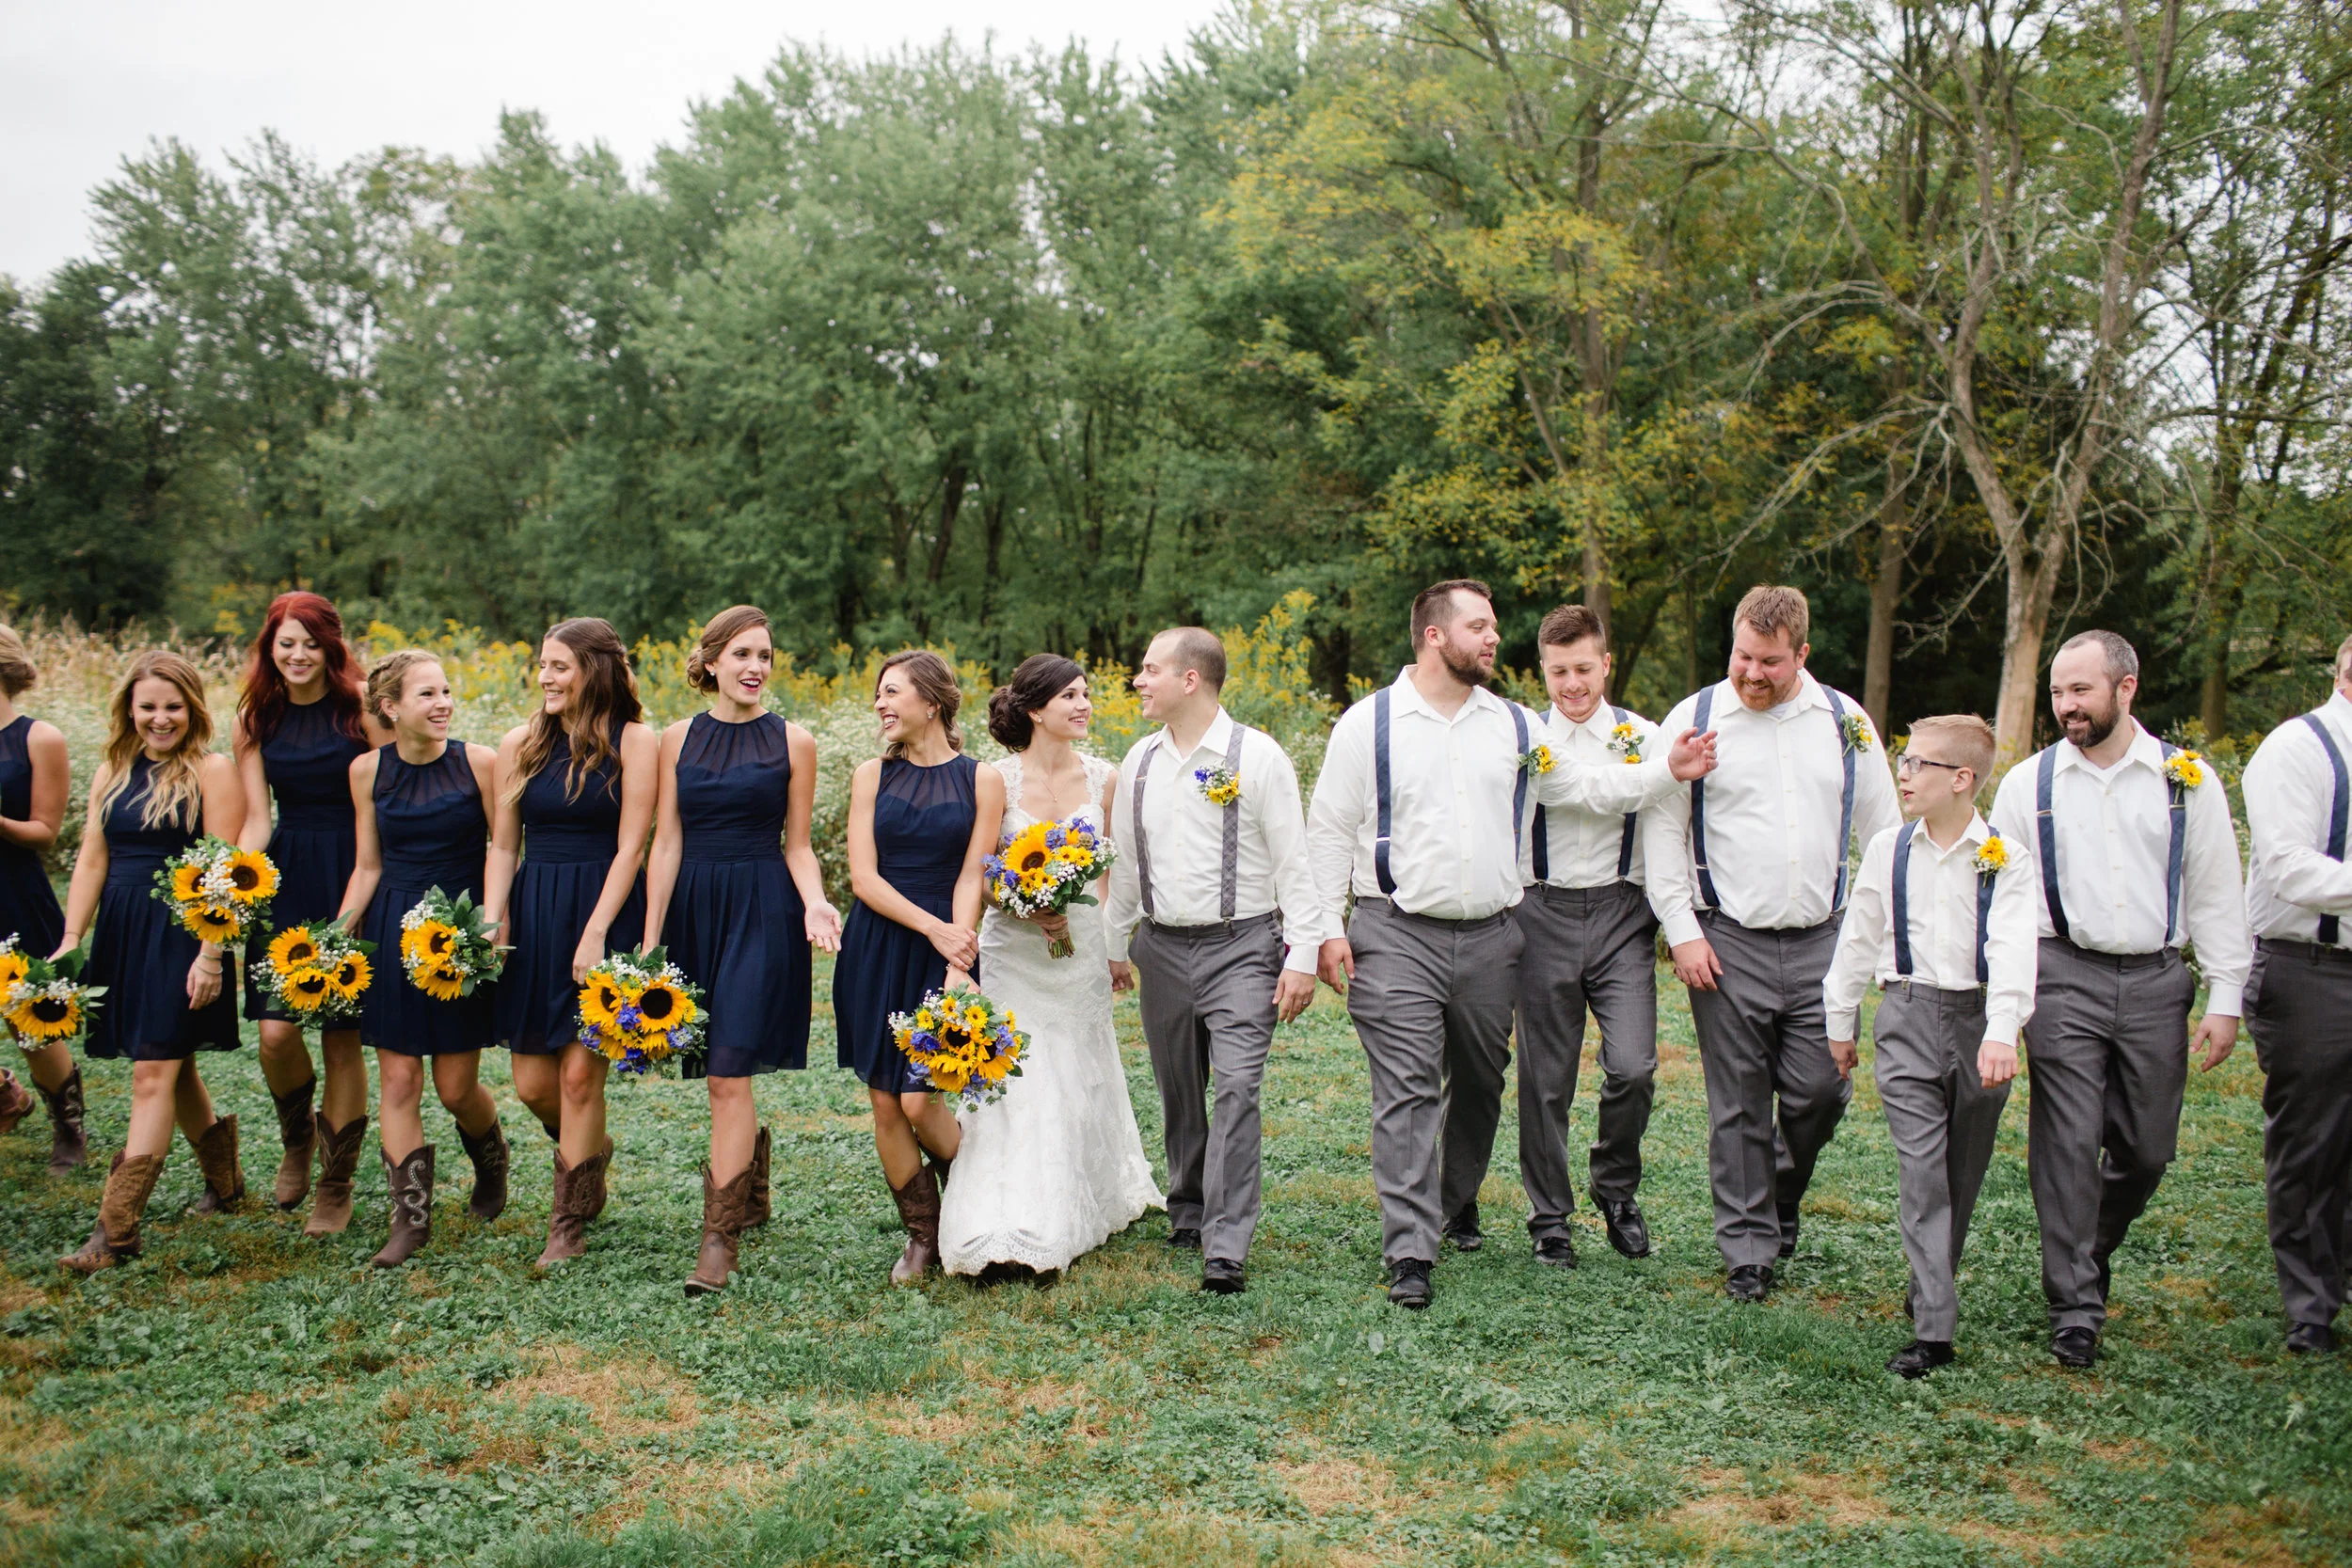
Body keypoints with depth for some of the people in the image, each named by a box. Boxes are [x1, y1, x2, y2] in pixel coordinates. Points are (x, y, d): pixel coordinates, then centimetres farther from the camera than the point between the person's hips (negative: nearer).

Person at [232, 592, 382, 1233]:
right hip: (283, 875, 3)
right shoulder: (256, 717, 7)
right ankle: (297, 1139, 25)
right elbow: (257, 817, 3)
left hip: (351, 874, -3)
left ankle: (337, 1186, 16)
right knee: (276, 1030, -7)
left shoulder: (361, 707, -4)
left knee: (342, 1037, 1)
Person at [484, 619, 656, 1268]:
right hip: (533, 915, 4)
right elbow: (502, 845, 9)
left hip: (604, 912, -4)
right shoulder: (520, 744, 9)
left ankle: (569, 1223, 10)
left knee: (580, 1073, -5)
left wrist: (596, 932, -14)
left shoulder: (633, 741, -4)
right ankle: (591, 1149, 39)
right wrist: (492, 921, -3)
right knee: (532, 1082, 6)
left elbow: (630, 845, -8)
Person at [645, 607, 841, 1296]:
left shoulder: (793, 742, 1)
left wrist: (815, 903, -15)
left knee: (728, 1074, -10)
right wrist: (648, 942, 1)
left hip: (762, 910, -3)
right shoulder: (678, 739, 6)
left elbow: (797, 846, 4)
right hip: (693, 908, 3)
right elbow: (666, 843, 4)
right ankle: (752, 1193, 35)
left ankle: (719, 1237, -4)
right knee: (723, 1073, 11)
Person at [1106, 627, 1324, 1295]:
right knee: (1179, 1093, 13)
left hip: (1242, 946, -5)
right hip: (1162, 948, 5)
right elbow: (1126, 863, 19)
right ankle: (1187, 1209, 32)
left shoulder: (1257, 756, -7)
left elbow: (1294, 863, -6)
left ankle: (1226, 1250, -13)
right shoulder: (1139, 762, 9)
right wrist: (1114, 946, 21)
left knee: (1235, 1091, -14)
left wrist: (1303, 956, -10)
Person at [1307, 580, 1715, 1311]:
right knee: (1406, 1094, -8)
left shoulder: (1516, 726, 10)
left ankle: (1457, 1204, 37)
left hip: (1490, 938, 4)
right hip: (1397, 938, -4)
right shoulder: (1370, 723, -1)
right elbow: (1330, 831, 0)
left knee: (1479, 1086, 15)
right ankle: (1409, 1255, -7)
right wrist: (1328, 930, -5)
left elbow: (1584, 787, 14)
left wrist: (1667, 769, 0)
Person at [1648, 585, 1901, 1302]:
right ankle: (1749, 1250, 16)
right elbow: (1663, 831, 0)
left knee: (1820, 1090, -1)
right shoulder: (1694, 719, 0)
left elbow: (1882, 830, 13)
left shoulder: (1845, 721, 7)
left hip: (1823, 942, 2)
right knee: (1739, 1105, 3)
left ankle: (1784, 1194, 30)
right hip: (1729, 944, -2)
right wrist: (1682, 932, -6)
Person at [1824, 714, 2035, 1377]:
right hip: (1908, 1020, 0)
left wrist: (2001, 1032, -26)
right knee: (1920, 1169, -9)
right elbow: (1858, 937, 12)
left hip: (1978, 1020, 0)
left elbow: (2012, 948, -13)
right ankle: (1933, 1329, -11)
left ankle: (1931, 1288, 31)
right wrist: (1840, 1021, 15)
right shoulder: (1888, 849, 5)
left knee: (1962, 1172, 10)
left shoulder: (2006, 859, -3)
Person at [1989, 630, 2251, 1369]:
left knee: (2147, 1147, 8)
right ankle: (2074, 1307, 4)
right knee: (2068, 1142, -5)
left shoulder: (2188, 779, 5)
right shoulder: (2029, 781, 4)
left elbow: (2217, 894, 7)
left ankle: (2092, 1254, 35)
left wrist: (2225, 1000, 3)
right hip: (2063, 977, -1)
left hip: (2156, 981, 1)